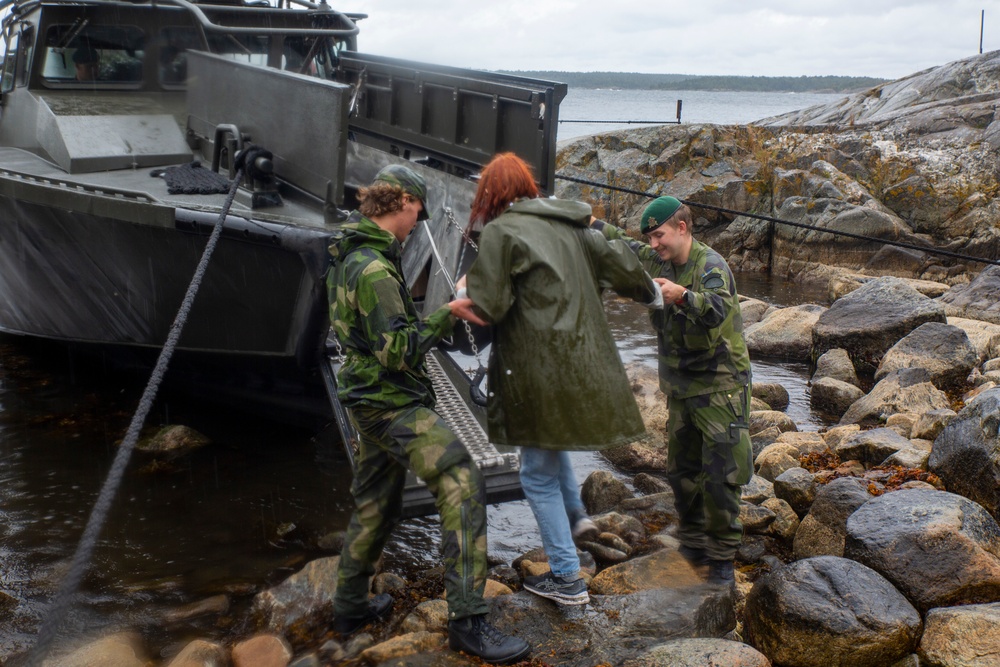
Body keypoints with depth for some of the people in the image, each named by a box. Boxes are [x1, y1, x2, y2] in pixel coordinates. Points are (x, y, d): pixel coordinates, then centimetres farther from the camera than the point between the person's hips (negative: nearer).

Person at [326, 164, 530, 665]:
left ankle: (350, 605, 33)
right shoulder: (373, 268, -21)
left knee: (375, 502, 20)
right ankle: (467, 620, -15)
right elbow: (397, 351, -24)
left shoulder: (352, 255, 11)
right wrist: (447, 315, -22)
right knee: (462, 484, -15)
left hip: (375, 401, 11)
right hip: (392, 402, -11)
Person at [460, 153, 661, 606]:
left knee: (539, 473, 5)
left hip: (542, 369, -7)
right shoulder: (569, 225, 10)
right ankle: (576, 515, 29)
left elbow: (488, 306, -13)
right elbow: (617, 264, 15)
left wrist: (468, 288, 9)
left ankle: (567, 578, 10)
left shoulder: (500, 233, -10)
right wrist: (650, 292, 34)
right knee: (550, 442, 33)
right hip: (584, 361, 7)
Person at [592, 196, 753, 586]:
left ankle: (722, 556, 7)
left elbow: (718, 309, -35)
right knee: (682, 470, 13)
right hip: (680, 387, 7)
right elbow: (619, 245, 17)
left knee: (721, 474, -6)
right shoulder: (654, 261, 4)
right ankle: (693, 544, 28)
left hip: (720, 385, -7)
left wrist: (683, 295, -53)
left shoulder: (711, 265, -17)